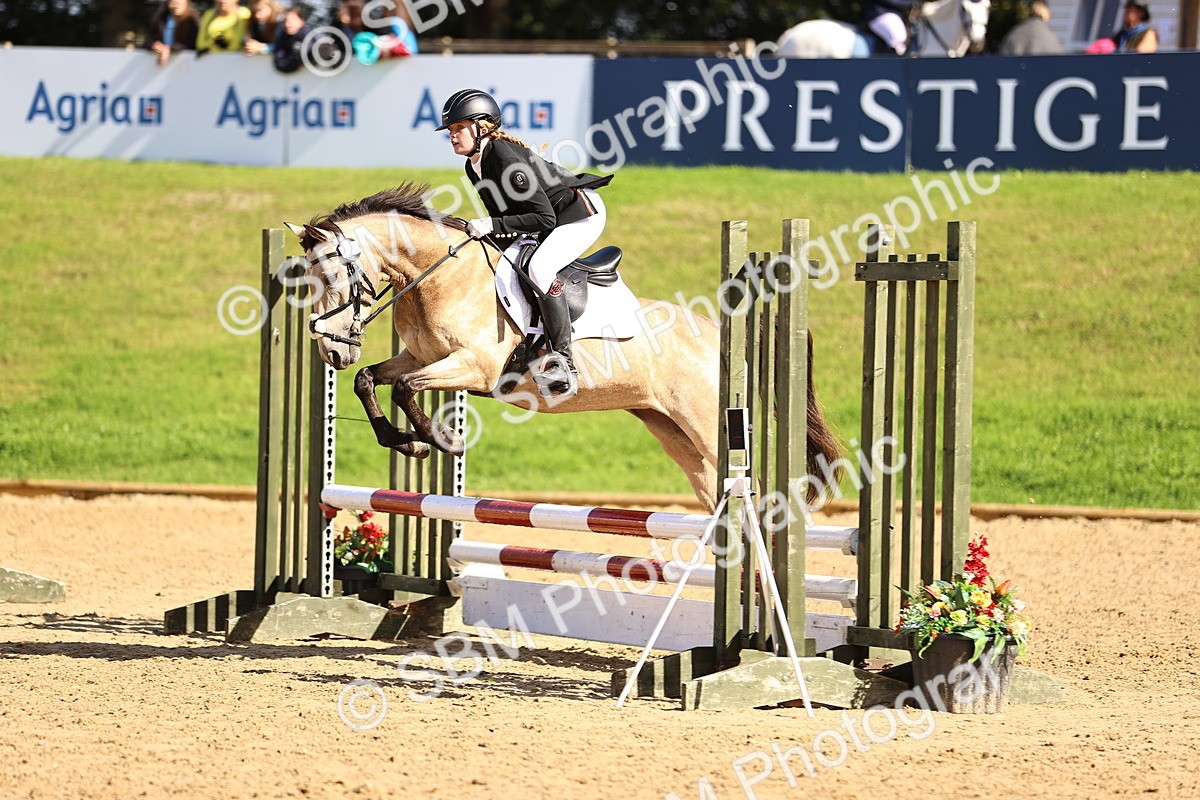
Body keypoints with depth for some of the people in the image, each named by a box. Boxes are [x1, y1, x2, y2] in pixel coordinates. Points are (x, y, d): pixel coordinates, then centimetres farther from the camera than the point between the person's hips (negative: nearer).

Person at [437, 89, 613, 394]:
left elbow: (544, 218, -28)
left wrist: (493, 226, -30)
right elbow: (505, 212, 14)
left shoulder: (506, 158, -28)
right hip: (552, 218, 11)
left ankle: (564, 364, -29)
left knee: (540, 268, -30)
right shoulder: (473, 167, 1)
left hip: (582, 212, -11)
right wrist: (485, 229, -5)